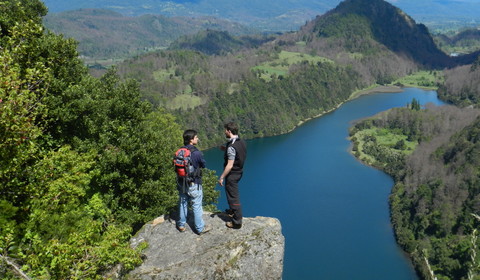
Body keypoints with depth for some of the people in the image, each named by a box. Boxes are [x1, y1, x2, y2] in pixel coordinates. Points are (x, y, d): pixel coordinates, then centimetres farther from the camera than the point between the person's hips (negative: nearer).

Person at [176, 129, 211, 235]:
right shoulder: (196, 153, -21)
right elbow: (203, 165, -7)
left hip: (182, 182, 6)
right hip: (193, 184, -6)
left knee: (183, 203, 20)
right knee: (197, 206, 7)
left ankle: (181, 225, 33)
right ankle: (200, 228, 19)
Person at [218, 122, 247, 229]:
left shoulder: (231, 147, -27)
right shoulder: (242, 142, 0)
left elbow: (230, 165, -26)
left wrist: (221, 177, -18)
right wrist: (226, 150, 13)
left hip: (232, 175, -9)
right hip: (239, 172, 9)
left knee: (233, 197, 2)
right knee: (234, 193, 29)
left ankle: (237, 222, 12)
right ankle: (233, 211, 49)